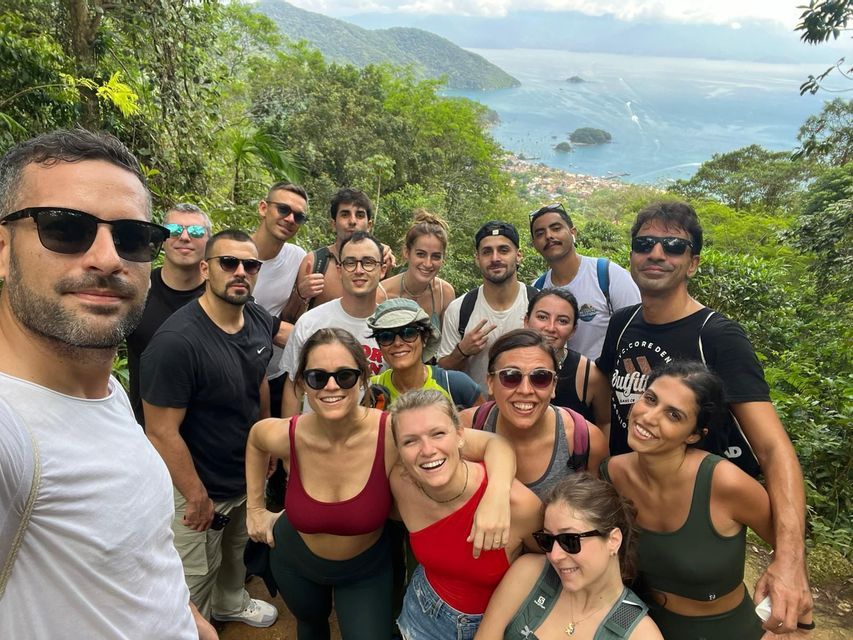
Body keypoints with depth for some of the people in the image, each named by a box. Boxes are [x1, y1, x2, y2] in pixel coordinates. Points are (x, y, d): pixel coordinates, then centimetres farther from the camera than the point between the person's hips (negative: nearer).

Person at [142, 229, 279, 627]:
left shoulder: (259, 320, -7)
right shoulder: (176, 340, -30)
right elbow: (162, 432, -25)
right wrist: (198, 497, -17)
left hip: (248, 475, 7)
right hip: (200, 487, -7)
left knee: (237, 552, 30)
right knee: (196, 579, 15)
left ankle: (230, 603, 58)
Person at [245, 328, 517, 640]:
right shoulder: (286, 436, -27)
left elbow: (495, 444, -36)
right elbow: (255, 439, -1)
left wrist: (497, 493, -55)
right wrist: (256, 509, 1)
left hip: (367, 567, -2)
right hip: (295, 560, 3)